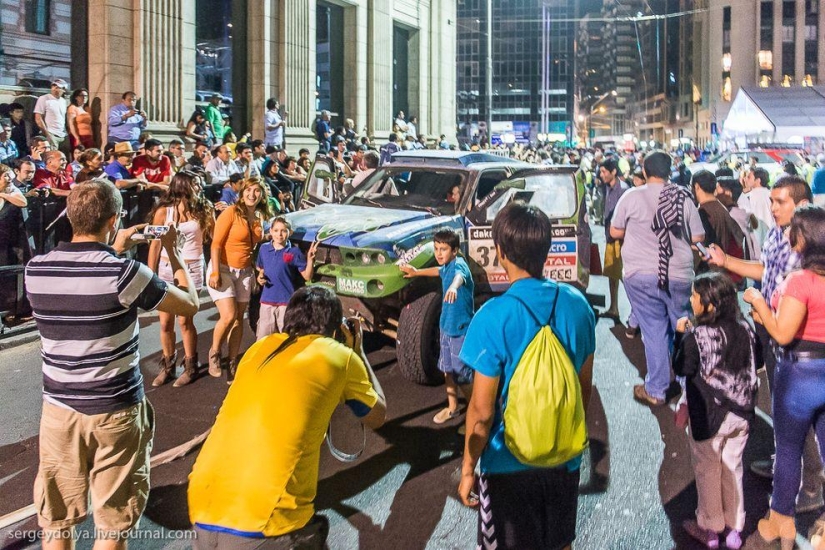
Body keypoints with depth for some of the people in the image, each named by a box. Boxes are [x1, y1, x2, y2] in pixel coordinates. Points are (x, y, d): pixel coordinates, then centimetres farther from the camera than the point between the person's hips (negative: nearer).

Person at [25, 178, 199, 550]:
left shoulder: (36, 270, -3)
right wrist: (173, 252, 7)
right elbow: (190, 304, -5)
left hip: (58, 408, 4)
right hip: (115, 411, -4)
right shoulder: (123, 272, -18)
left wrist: (114, 253, 19)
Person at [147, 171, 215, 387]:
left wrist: (212, 213, -6)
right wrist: (150, 275, 2)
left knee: (185, 321, 0)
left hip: (191, 270, -1)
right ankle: (167, 365, 21)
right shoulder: (163, 211, -1)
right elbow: (155, 245, 2)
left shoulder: (202, 210, 2)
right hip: (166, 269, 1)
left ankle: (190, 366, 14)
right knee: (165, 322, 5)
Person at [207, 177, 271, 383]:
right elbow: (216, 243, -14)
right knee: (228, 316, -16)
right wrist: (215, 273, -20)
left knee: (239, 318, 6)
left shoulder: (259, 217, 8)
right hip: (223, 269, -6)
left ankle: (233, 363, 15)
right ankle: (214, 353, 8)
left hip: (244, 272, 6)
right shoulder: (232, 212, -10)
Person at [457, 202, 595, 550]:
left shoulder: (494, 317, -22)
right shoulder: (577, 303, -6)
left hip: (510, 465, -5)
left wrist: (468, 468, -4)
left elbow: (482, 410, -17)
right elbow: (584, 385, 5)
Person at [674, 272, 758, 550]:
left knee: (708, 471, 12)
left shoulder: (696, 336, -21)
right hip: (741, 414, 5)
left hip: (709, 418, -5)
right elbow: (755, 362, 9)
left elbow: (682, 369, -10)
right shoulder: (744, 328, -6)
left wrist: (682, 334, -3)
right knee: (733, 468, 18)